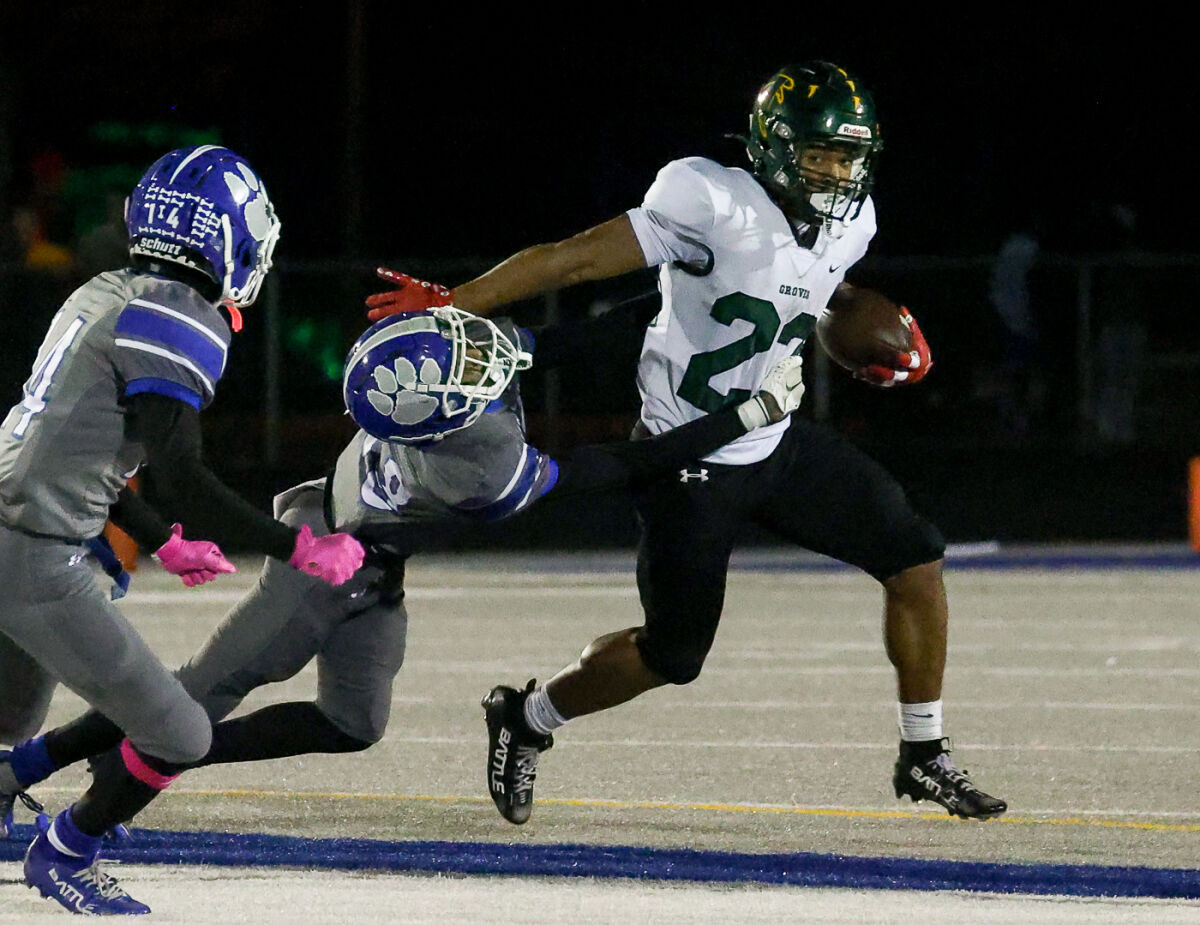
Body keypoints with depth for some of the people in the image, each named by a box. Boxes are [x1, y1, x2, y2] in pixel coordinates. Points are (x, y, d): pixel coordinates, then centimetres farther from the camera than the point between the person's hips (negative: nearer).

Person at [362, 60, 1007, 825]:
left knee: (916, 559, 1)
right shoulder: (718, 209, -23)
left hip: (776, 445, 7)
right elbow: (577, 258, -23)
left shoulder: (850, 223, 0)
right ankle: (525, 720, 23)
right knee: (672, 656, -3)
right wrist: (451, 303, -28)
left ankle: (924, 757, 15)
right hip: (689, 465, -7)